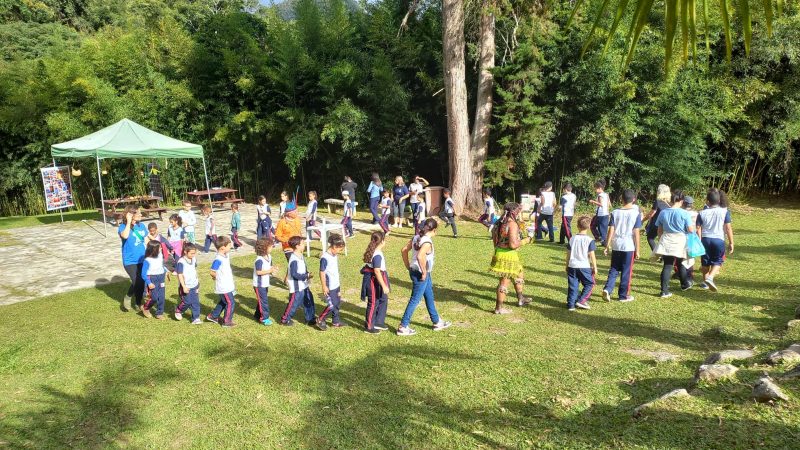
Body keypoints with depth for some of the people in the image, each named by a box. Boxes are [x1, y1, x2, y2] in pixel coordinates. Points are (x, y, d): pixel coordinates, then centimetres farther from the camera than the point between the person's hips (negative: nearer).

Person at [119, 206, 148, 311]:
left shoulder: (141, 225, 3)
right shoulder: (123, 227, -12)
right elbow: (125, 236, -36)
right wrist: (129, 222, -26)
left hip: (142, 259, 5)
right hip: (130, 261, -5)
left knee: (142, 282, 9)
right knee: (137, 282, -14)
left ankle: (138, 304, 27)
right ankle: (127, 298, 16)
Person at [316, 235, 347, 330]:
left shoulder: (335, 256, 5)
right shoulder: (325, 258, -22)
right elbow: (322, 272, -19)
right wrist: (324, 286, -17)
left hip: (336, 285, 9)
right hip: (329, 287, -9)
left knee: (337, 303, 15)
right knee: (331, 305, -5)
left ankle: (336, 321, 29)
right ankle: (320, 321, 12)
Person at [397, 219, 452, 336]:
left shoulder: (416, 237, 4)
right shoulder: (427, 242, -21)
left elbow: (404, 250, 8)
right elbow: (420, 256, -36)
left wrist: (408, 267, 13)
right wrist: (424, 272, -23)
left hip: (414, 271, 9)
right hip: (420, 275, -9)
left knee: (429, 297, 21)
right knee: (415, 300, 0)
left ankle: (437, 322, 36)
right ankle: (403, 327, 7)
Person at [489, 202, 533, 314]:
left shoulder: (500, 222, 7)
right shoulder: (512, 224, -20)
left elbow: (494, 238, 14)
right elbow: (513, 245, -25)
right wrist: (525, 241, -11)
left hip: (499, 252, 10)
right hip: (508, 256, -10)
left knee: (519, 275, 27)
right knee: (504, 282, 1)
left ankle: (520, 299, 42)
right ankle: (499, 308, 11)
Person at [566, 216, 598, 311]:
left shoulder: (572, 239, 3)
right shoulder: (589, 240, -8)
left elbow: (568, 254, 8)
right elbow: (591, 255, -7)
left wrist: (567, 265, 19)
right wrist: (595, 267, 2)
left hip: (572, 266, 4)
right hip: (585, 267, -4)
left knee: (572, 286, 8)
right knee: (589, 284, 12)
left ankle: (571, 304, 9)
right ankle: (581, 301, 4)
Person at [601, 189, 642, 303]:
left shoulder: (615, 212, 0)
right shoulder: (636, 213, -7)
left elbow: (611, 230, -2)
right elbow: (636, 233, -7)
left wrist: (607, 246, 4)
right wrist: (637, 250, -1)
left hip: (616, 246, 2)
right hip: (629, 247, -2)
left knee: (613, 270, 13)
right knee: (626, 272, 8)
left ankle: (607, 289, -5)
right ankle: (623, 295, 16)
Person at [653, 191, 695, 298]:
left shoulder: (663, 212, 1)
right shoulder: (684, 213, -11)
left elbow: (660, 230, 9)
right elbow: (690, 229, -9)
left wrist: (660, 241, 21)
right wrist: (693, 225, 14)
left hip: (666, 242, 2)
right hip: (680, 242, -2)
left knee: (667, 266, 2)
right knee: (680, 264, 19)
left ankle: (664, 291, -5)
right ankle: (685, 284, 41)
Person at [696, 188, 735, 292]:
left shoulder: (702, 213, -3)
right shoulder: (724, 212, -5)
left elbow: (698, 229, -3)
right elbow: (728, 228, -6)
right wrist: (731, 243, -1)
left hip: (705, 239, 1)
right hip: (718, 240, -1)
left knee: (705, 262, 15)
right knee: (717, 261, 11)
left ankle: (705, 282, 26)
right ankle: (710, 277, -14)